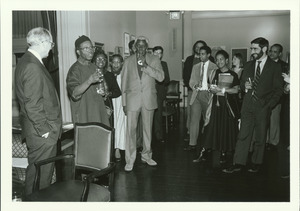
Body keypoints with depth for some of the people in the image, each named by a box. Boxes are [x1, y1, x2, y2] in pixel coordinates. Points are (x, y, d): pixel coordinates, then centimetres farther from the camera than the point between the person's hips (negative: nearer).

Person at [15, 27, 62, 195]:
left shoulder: (27, 61, 12)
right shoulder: (33, 67, -21)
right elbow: (32, 104, -24)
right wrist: (44, 130, -17)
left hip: (39, 130, 10)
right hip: (41, 132, -10)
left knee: (36, 168, 20)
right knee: (42, 171, 2)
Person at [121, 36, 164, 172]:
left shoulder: (154, 60, 4)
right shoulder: (128, 61, 6)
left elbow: (161, 77, -9)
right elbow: (124, 83, 6)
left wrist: (146, 66, -20)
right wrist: (124, 103, 2)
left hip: (148, 99, 1)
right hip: (133, 99, -1)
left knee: (148, 129, 12)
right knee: (131, 130, -4)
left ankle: (146, 155, 28)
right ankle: (130, 160, 6)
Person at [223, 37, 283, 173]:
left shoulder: (274, 67, 1)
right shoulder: (248, 65, 14)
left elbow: (278, 90, 0)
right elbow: (242, 84, 19)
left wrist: (269, 106, -11)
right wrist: (245, 85, -5)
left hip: (263, 107, -3)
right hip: (248, 106, 3)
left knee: (260, 137, 6)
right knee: (243, 135, 0)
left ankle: (256, 163, 20)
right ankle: (238, 163, 4)